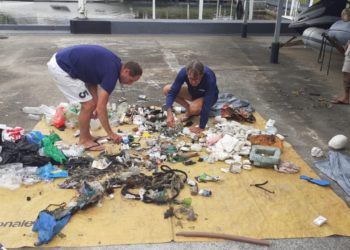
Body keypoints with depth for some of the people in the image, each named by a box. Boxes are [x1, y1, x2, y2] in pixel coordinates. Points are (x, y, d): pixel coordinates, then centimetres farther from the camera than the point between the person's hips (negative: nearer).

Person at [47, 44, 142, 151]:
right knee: (89, 105, -5)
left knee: (89, 103, 14)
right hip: (61, 67, -10)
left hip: (61, 61, 10)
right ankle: (84, 140, 11)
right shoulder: (111, 72, -19)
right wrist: (111, 134, -10)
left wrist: (96, 105, 10)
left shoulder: (113, 63, 7)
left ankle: (86, 136, 26)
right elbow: (101, 108, -18)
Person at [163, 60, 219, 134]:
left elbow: (207, 105, -38)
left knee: (194, 108, -37)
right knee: (166, 90, -17)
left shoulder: (210, 79, -40)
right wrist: (169, 112, -43)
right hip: (193, 92, 4)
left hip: (207, 96, -4)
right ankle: (189, 109, -1)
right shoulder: (183, 72, -30)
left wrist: (201, 127, -35)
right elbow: (172, 92, -29)